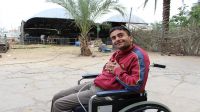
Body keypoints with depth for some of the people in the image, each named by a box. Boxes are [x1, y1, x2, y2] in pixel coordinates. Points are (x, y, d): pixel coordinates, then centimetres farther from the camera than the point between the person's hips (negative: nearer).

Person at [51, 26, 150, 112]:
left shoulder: (138, 56, -17)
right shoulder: (118, 52, 11)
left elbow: (138, 86, -27)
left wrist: (118, 70, -18)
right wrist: (108, 67, 1)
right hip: (95, 83, 10)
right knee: (56, 98, 12)